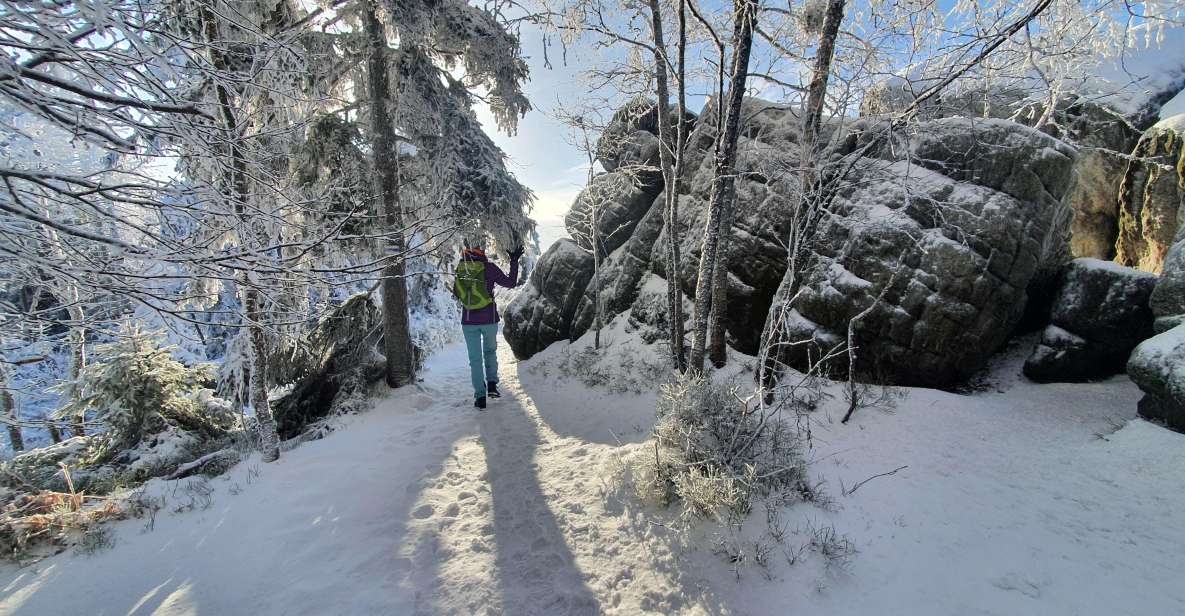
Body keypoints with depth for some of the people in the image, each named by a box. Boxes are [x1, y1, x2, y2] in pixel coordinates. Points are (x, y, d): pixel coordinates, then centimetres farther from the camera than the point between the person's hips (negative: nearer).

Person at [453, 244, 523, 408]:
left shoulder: (460, 269, 0)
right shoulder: (489, 268, -9)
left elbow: (456, 293, 13)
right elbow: (510, 283, 0)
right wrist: (514, 261, 7)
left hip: (468, 321, 1)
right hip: (489, 319, -1)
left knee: (475, 359, 10)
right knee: (490, 351, 24)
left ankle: (480, 397, 10)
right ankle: (492, 384, 12)